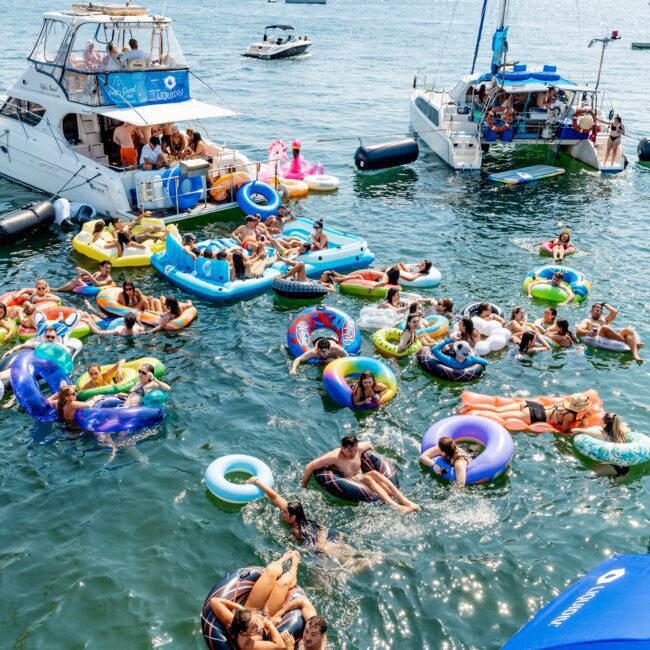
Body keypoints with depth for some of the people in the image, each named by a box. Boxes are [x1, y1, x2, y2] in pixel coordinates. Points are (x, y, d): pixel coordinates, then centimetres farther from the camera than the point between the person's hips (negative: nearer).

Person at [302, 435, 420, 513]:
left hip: (361, 479, 5)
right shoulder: (334, 456, -23)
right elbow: (309, 467, -23)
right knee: (367, 478, -31)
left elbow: (369, 445, 19)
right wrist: (304, 486, -15)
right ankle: (395, 506, -43)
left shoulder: (359, 448, -6)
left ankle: (405, 501, -33)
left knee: (374, 473, -26)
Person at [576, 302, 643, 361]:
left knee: (629, 330, -21)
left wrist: (604, 304, 29)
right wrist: (588, 333, -19)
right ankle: (627, 343, -37)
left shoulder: (604, 319, 37)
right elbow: (578, 330, 2)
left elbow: (615, 312, 20)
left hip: (613, 338, 5)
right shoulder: (587, 321, 22)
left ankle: (635, 355, -45)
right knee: (605, 328, -36)